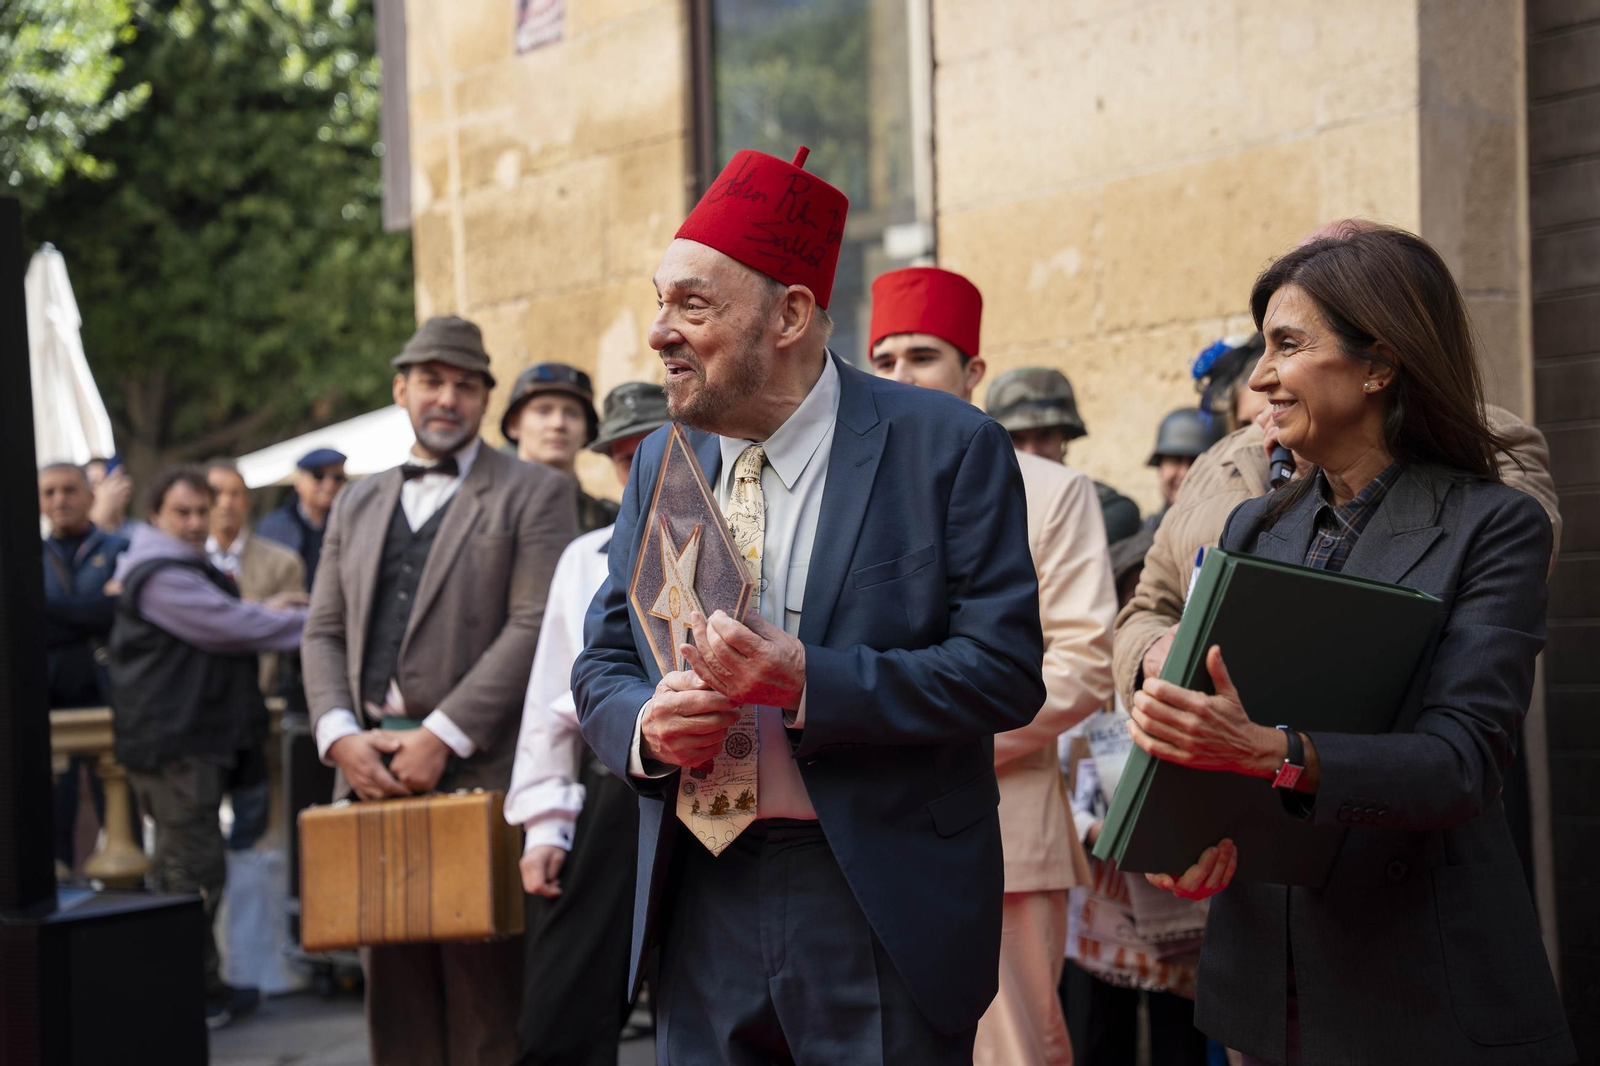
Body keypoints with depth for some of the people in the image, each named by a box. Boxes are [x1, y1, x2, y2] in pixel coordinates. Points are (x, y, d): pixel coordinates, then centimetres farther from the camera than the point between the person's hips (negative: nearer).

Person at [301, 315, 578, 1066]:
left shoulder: (534, 494, 3)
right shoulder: (357, 505, 21)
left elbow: (535, 628, -8)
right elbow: (323, 632, 16)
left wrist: (441, 736, -14)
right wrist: (341, 734, -3)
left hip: (477, 767, -5)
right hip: (372, 769, 5)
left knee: (484, 979, -3)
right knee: (394, 977, 7)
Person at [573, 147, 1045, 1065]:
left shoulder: (949, 447, -6)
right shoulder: (661, 464, 10)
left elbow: (1006, 669, -12)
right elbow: (603, 666, 14)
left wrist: (807, 682, -23)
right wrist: (644, 723, -10)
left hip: (882, 916, -4)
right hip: (703, 910, 5)